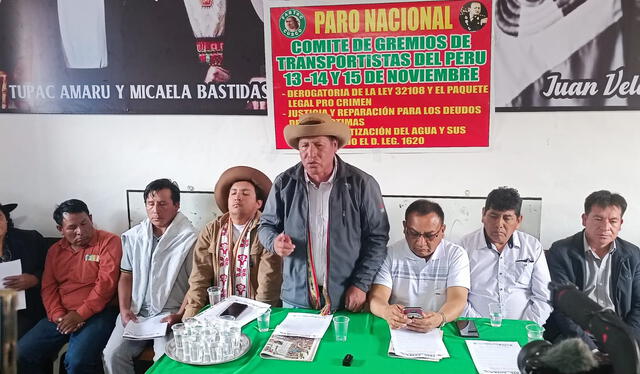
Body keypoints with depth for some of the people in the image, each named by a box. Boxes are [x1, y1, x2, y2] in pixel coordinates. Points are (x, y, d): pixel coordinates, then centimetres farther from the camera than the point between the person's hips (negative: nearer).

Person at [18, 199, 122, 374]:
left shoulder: (109, 242, -3)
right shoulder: (55, 250, 17)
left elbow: (106, 283, -11)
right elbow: (48, 287, 11)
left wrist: (81, 314, -14)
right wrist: (58, 315, -6)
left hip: (97, 313, -6)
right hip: (61, 317, 6)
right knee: (20, 356, -7)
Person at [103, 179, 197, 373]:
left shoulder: (189, 239, -9)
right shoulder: (133, 236, 10)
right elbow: (126, 276, 15)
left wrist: (180, 316, -13)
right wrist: (124, 309, 2)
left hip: (170, 313, -5)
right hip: (136, 311, 5)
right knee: (112, 355, -14)